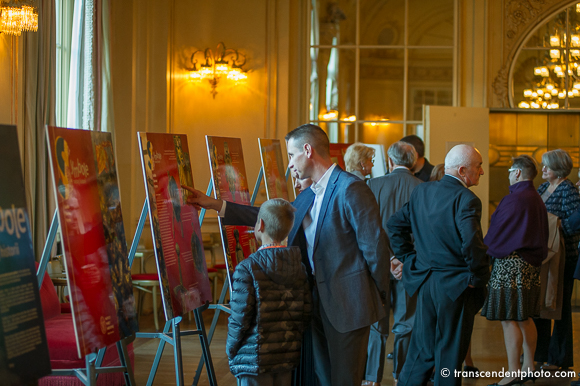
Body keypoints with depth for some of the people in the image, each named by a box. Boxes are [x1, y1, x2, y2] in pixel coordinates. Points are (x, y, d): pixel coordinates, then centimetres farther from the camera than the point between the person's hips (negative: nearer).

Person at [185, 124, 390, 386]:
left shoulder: (351, 189, -15)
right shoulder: (309, 195, 13)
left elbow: (375, 245, -15)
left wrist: (380, 297, -9)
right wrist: (215, 205, 22)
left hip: (348, 304, -8)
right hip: (319, 302, 9)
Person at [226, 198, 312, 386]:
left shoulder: (247, 269, -14)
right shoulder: (299, 268, 2)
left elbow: (239, 319, -13)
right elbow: (306, 314, 4)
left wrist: (230, 350, 1)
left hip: (254, 360, -5)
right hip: (288, 358, 5)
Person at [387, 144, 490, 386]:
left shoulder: (421, 191, 5)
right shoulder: (466, 200, -18)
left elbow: (395, 224, 12)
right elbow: (472, 245, -29)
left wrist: (409, 258, 14)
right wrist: (478, 278, -14)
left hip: (425, 282, 6)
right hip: (455, 287, -6)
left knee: (421, 350, 16)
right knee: (449, 355, 7)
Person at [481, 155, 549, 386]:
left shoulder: (514, 198, -15)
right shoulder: (537, 200, 13)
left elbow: (496, 232, -12)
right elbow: (542, 235, 20)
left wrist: (483, 253, 1)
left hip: (510, 264, -10)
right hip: (531, 264, 10)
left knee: (509, 320, -7)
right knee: (525, 318, 16)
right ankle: (529, 367, 21)